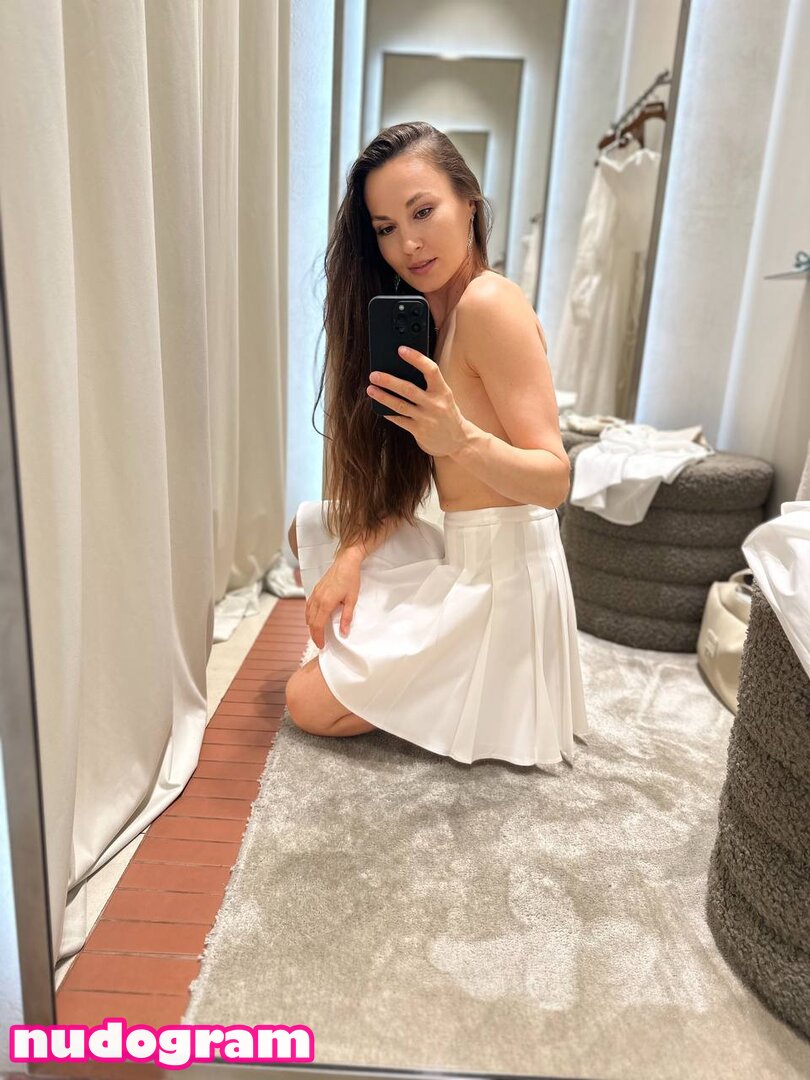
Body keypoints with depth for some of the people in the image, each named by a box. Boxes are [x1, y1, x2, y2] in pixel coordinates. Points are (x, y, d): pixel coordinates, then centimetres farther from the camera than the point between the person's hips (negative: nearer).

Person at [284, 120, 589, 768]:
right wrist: (352, 553, -7)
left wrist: (463, 439, -40)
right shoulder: (428, 313, 10)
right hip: (460, 556, 9)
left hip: (502, 573, -9)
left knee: (309, 704, -3)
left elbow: (555, 480, -23)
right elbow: (400, 479, 6)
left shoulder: (490, 302, -18)